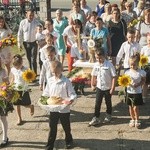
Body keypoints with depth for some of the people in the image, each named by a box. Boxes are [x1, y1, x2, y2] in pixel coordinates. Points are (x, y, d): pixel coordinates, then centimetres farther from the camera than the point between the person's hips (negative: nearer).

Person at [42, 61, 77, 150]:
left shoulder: (66, 81, -12)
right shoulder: (50, 81, 0)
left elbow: (72, 94, -12)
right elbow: (46, 93, 8)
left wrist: (71, 100, -32)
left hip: (64, 109, -3)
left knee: (66, 127, 15)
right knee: (52, 127, 10)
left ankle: (69, 141, 40)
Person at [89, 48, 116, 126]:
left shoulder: (109, 65, -17)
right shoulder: (96, 65, -3)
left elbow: (114, 77, -15)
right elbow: (93, 75, 10)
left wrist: (112, 88, -16)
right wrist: (92, 85, 11)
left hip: (108, 88, -3)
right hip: (99, 87, 3)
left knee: (108, 102, 15)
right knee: (97, 103, 2)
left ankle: (108, 115, 35)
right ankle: (96, 118, 7)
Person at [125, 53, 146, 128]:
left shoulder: (141, 72, -12)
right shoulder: (127, 72, -5)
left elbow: (143, 80, -2)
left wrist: (138, 84, -18)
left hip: (137, 92, -3)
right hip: (129, 92, 3)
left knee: (136, 108, 0)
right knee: (130, 107, 13)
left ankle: (137, 120, 22)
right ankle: (132, 119, 31)